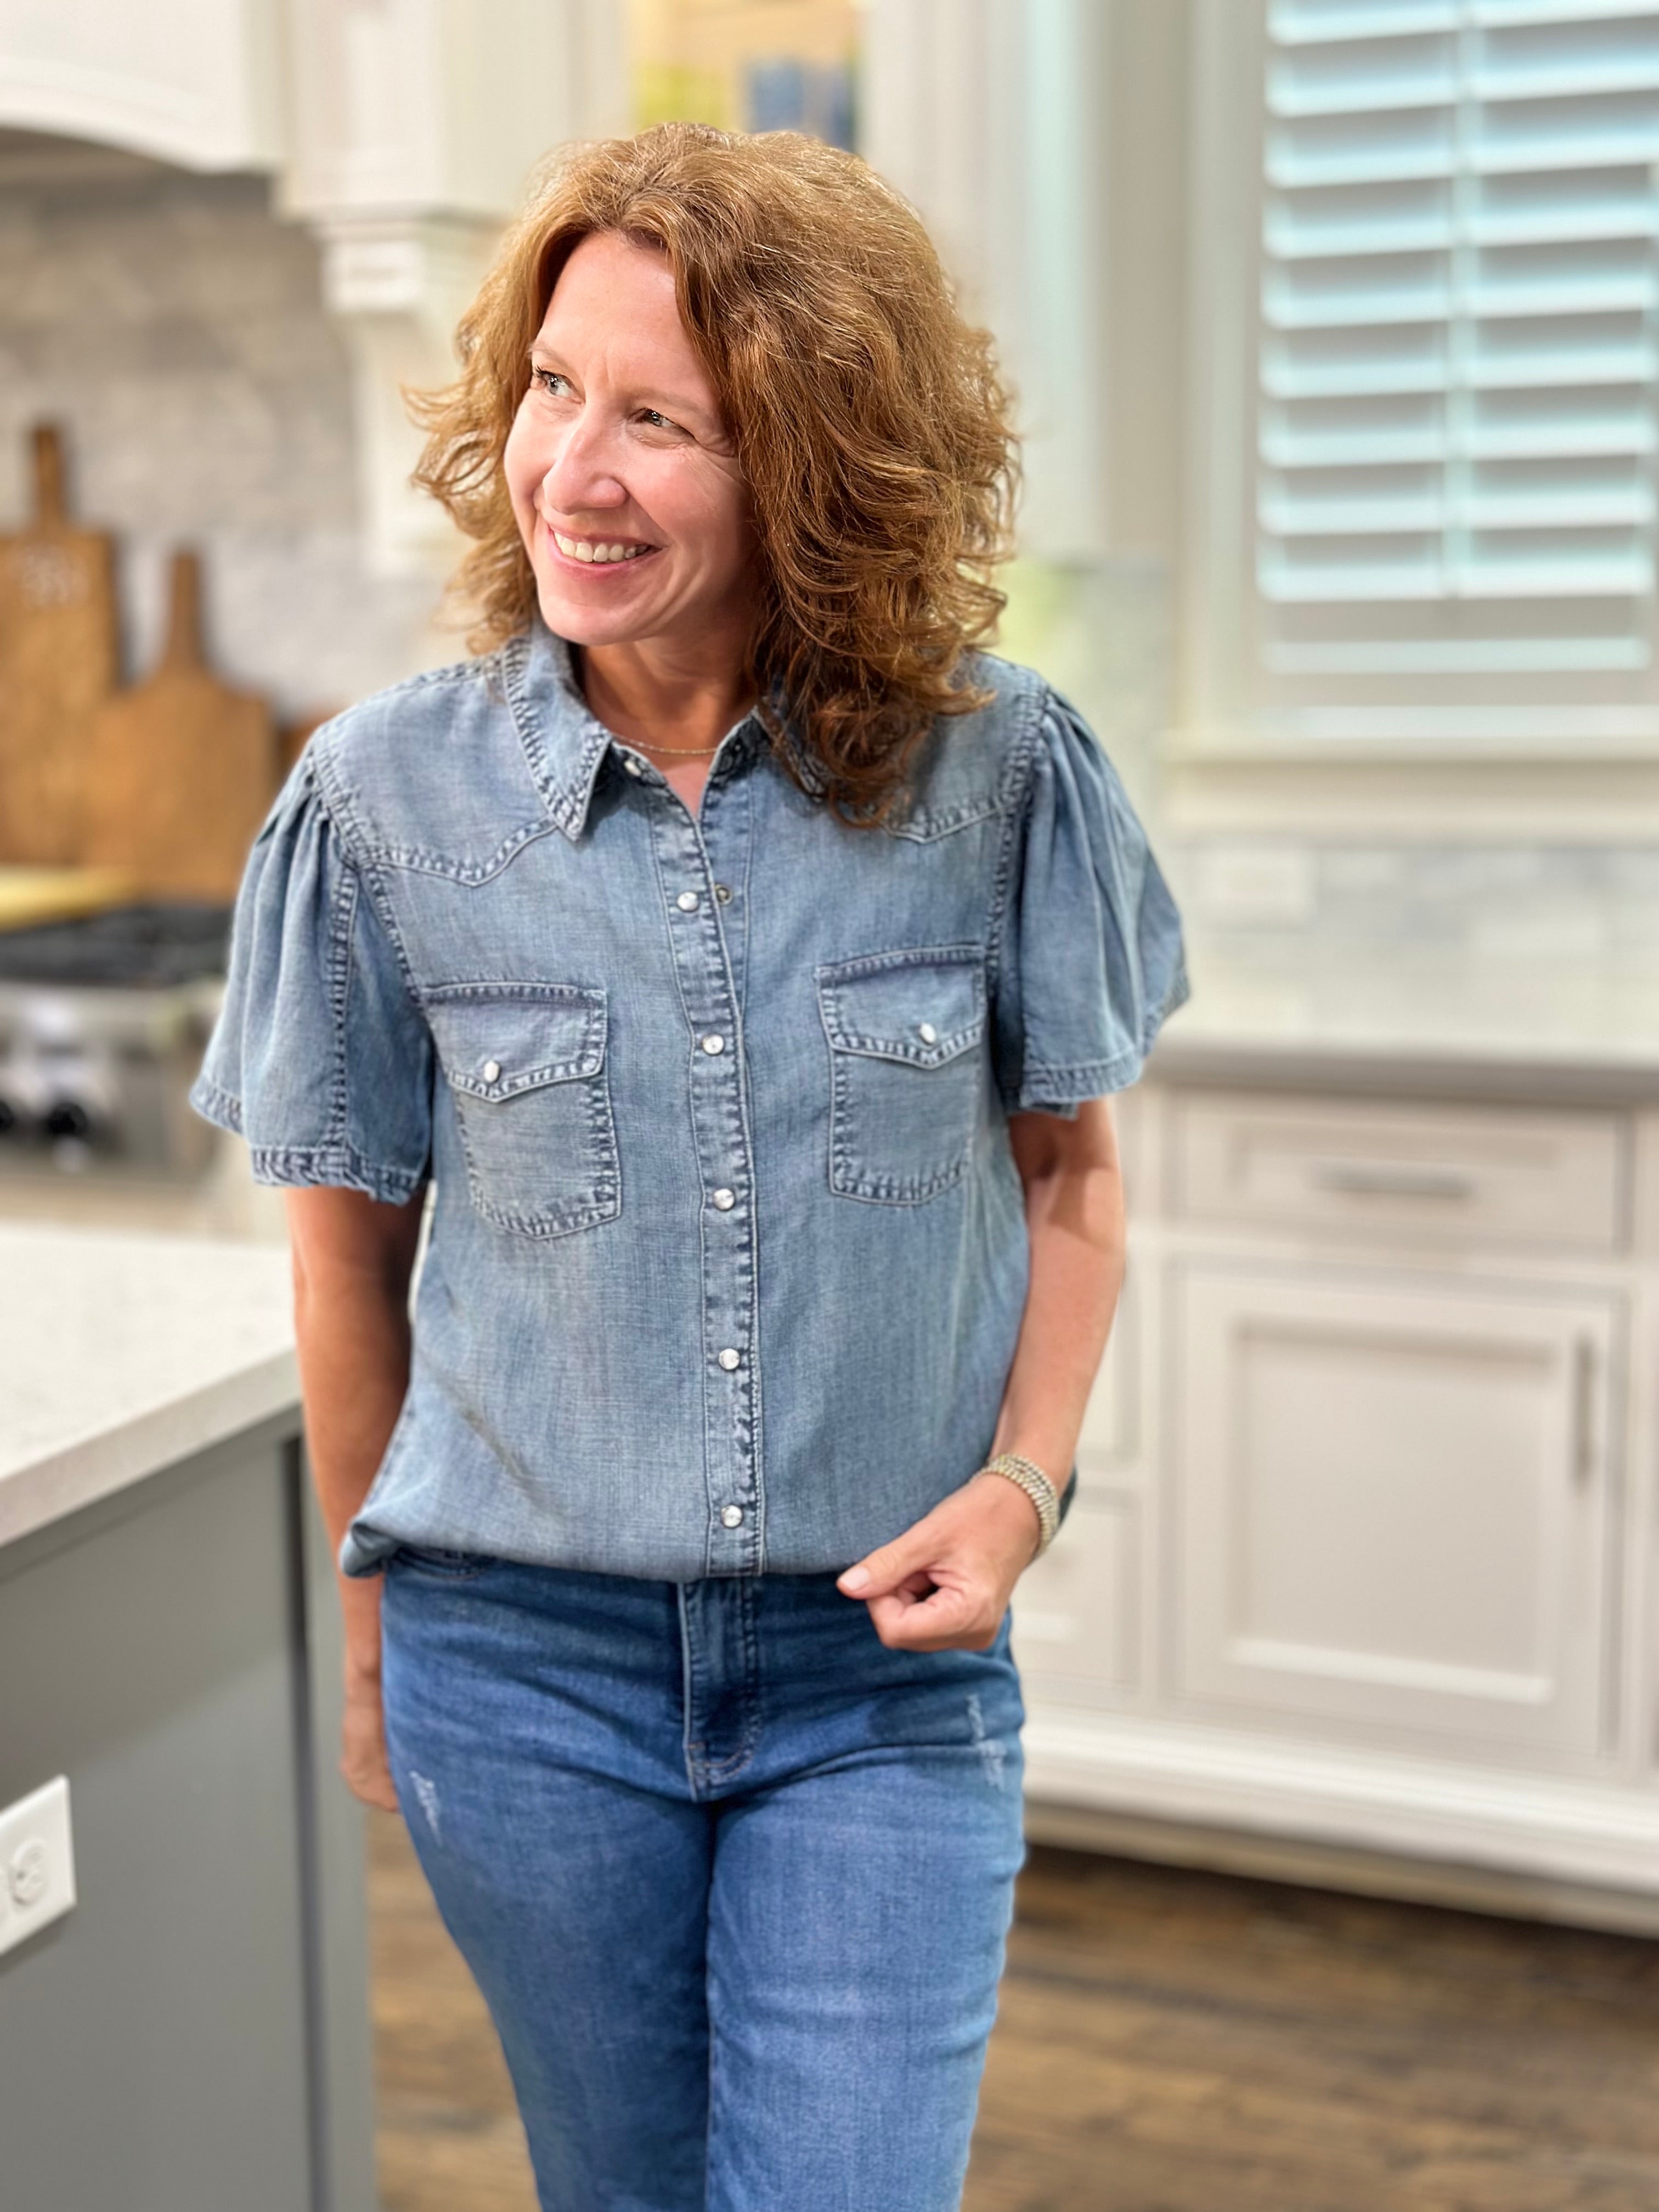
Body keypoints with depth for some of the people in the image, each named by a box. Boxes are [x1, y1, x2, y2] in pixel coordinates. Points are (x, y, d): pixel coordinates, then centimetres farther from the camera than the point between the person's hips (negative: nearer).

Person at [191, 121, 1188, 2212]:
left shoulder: (988, 765, -9)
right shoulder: (388, 791, -8)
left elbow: (1070, 1170, 4)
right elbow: (350, 1238, 3)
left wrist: (1024, 1483, -10)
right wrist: (371, 1624, 11)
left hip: (883, 1666, -1)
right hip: (525, 1655, 1)